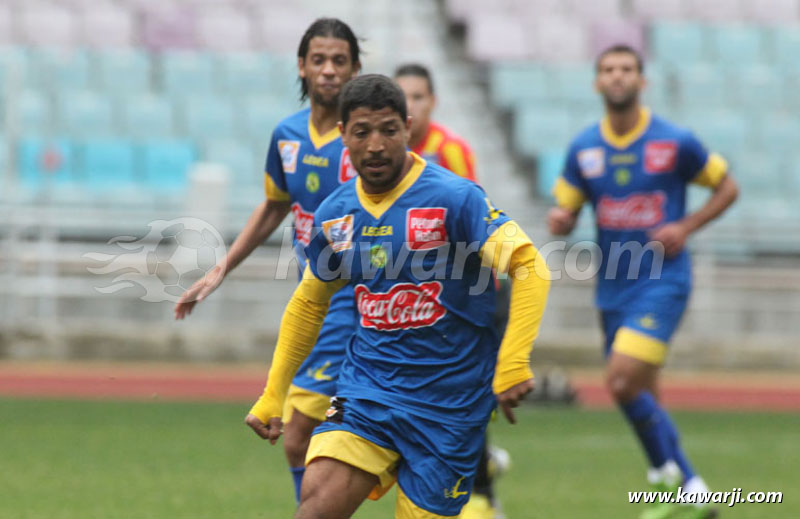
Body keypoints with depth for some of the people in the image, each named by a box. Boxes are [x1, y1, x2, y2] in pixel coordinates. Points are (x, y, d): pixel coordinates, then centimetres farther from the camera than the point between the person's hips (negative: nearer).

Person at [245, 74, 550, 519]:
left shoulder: (453, 198, -12)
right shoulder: (334, 215, 5)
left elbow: (529, 265, -15)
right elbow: (309, 304, 21)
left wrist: (513, 363, -26)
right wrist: (272, 396, 21)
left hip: (448, 400, -3)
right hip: (366, 389, 3)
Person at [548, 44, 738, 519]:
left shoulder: (675, 142, -6)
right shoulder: (583, 150, 5)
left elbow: (727, 187, 5)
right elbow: (566, 214, 12)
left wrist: (686, 227, -9)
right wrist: (559, 221, -12)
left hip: (662, 280, -5)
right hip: (613, 287, 5)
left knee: (622, 380, -21)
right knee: (644, 400, 8)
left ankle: (675, 472, -5)